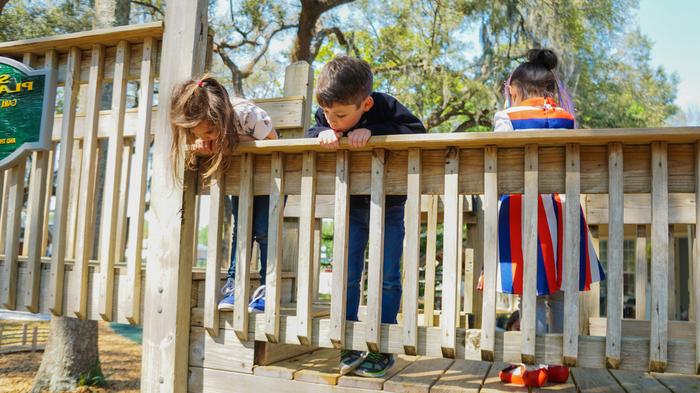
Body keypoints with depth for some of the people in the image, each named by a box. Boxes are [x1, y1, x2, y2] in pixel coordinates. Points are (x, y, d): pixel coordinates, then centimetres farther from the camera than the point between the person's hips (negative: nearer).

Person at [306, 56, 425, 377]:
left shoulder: (385, 107, -24)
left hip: (389, 206, -3)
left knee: (387, 276, -1)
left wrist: (373, 131, -41)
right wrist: (322, 133, -29)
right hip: (352, 206, 3)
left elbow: (417, 130, -32)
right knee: (346, 275, 2)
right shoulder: (328, 115, -13)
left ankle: (382, 350, 11)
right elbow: (310, 133, -6)